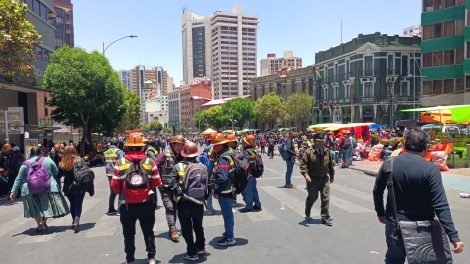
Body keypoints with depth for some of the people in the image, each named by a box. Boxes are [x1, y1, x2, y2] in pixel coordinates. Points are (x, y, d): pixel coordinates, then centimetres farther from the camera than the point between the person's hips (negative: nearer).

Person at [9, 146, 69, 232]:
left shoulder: (26, 164, 4)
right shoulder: (48, 160, 0)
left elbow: (19, 179, 3)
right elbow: (56, 173, 5)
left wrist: (14, 191, 6)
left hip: (31, 191, 1)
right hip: (48, 188, -1)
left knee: (35, 208, 13)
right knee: (47, 206, 15)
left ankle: (39, 224, 14)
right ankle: (44, 222, 16)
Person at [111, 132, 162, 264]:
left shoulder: (120, 163, -10)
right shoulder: (150, 162, -8)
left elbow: (114, 185, -6)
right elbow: (157, 183, -3)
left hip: (126, 205, 0)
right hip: (146, 204, 1)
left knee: (129, 234, 16)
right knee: (148, 232, 17)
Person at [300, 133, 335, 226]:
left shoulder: (327, 151, 4)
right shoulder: (309, 152, -10)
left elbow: (330, 164, 15)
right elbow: (303, 164, -13)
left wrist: (332, 175, 18)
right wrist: (306, 175, -25)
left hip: (324, 179, 3)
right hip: (312, 179, -3)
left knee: (326, 198, -3)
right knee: (312, 197, 14)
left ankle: (325, 218, 8)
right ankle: (307, 214, 42)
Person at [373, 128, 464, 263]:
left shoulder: (389, 164, -7)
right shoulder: (431, 169, -17)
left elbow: (377, 191, 4)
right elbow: (441, 206, -22)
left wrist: (380, 213, 19)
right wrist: (454, 237, -18)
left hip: (394, 225, 2)